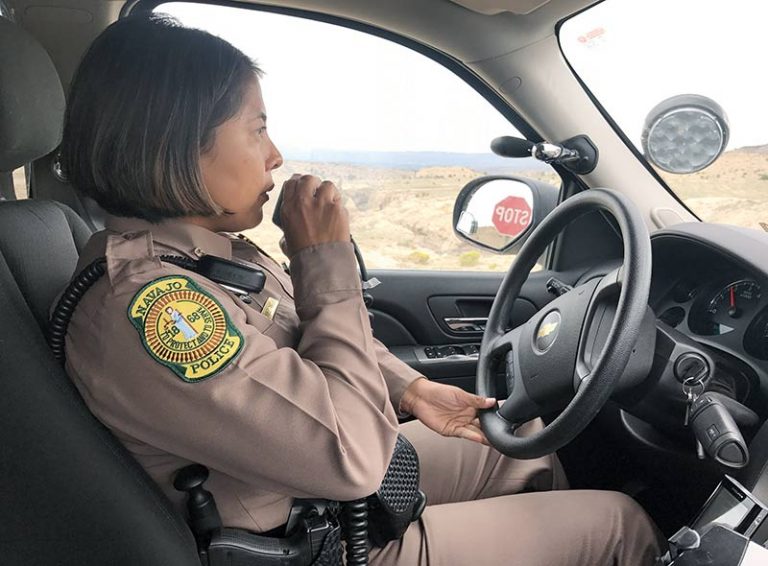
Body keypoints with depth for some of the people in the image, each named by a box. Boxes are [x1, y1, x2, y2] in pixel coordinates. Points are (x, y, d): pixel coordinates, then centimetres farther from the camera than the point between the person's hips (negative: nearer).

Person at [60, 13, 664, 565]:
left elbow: (306, 343, 10)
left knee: (526, 441, 22)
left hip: (324, 477, 8)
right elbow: (350, 457, -33)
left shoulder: (203, 248, -3)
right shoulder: (142, 307, -32)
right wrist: (326, 261, -27)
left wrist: (410, 389, -1)